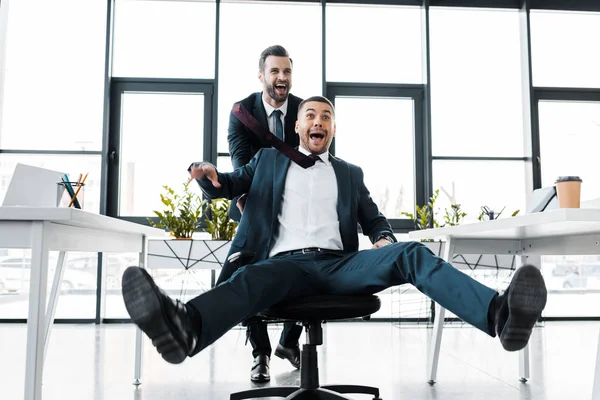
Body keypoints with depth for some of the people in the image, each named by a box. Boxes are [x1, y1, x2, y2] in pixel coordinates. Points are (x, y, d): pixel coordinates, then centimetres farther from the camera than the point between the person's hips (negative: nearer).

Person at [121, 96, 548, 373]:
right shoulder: (269, 160, 25)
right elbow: (229, 185, 18)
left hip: (340, 264, 2)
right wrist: (210, 176, -8)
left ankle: (500, 314, -45)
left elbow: (375, 219, 23)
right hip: (284, 263, -1)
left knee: (411, 253, -25)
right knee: (251, 279, -37)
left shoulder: (350, 173, 28)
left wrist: (385, 238, -3)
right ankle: (185, 327, -68)